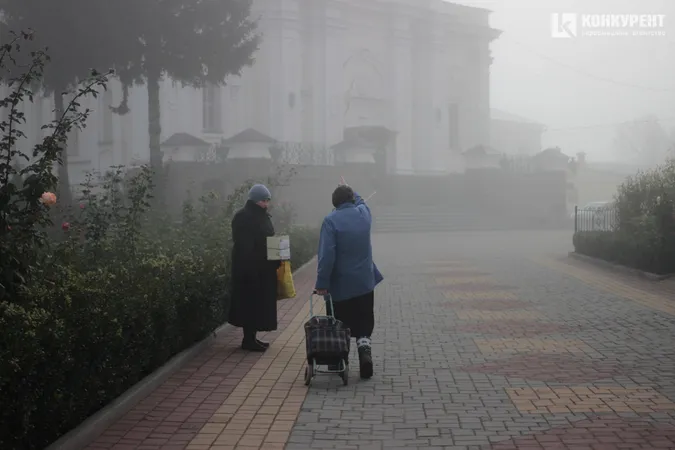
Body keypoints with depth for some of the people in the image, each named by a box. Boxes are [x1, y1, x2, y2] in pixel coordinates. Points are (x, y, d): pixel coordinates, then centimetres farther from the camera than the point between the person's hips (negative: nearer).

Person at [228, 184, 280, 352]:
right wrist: (249, 268, -24)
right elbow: (242, 245, -19)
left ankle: (252, 337, 18)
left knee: (260, 302, 11)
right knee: (251, 302, -4)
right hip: (249, 267, -9)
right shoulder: (243, 217, -13)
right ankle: (248, 339, 3)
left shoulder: (263, 216, 14)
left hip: (264, 268, 9)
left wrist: (275, 260, 5)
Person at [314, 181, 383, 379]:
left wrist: (322, 283, -16)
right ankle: (365, 350, -13)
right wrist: (349, 190, 46)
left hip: (339, 286, -3)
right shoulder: (364, 213, 1)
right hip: (364, 284, 3)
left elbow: (326, 255, -19)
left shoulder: (331, 220, -13)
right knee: (363, 326, 9)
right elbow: (360, 201, 28)